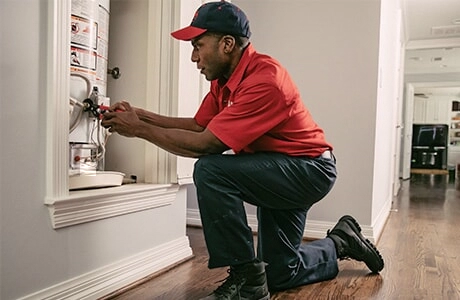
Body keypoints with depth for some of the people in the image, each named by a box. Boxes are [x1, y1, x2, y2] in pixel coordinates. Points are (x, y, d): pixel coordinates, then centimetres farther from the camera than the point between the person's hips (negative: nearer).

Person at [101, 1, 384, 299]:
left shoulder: (264, 80, -28)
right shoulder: (225, 77, 0)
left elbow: (206, 144, -30)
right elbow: (198, 125, 3)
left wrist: (140, 129, -21)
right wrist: (141, 115, -4)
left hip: (310, 170, -9)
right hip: (280, 171, 9)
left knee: (211, 170, -30)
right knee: (278, 273, 15)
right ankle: (341, 240, 37)